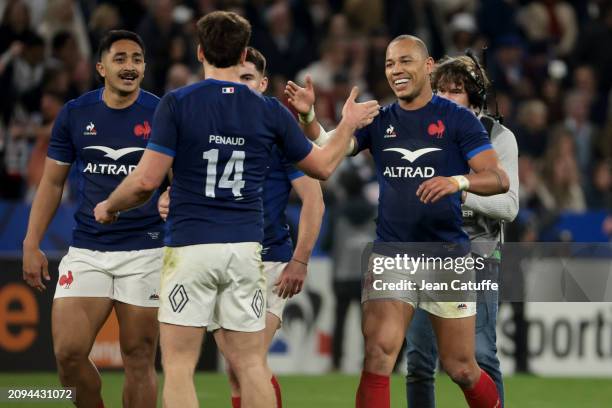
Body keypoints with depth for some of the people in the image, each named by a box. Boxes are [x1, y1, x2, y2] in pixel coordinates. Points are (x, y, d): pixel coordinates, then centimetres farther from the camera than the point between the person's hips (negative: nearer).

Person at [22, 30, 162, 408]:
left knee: (139, 358, -1)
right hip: (87, 249, 2)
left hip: (145, 250, -2)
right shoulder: (75, 114, 5)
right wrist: (32, 245, 5)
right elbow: (52, 182, 12)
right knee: (68, 352, -8)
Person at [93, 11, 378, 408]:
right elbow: (323, 166, 15)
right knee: (252, 365, 8)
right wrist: (349, 124, 33)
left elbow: (147, 180, -9)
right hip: (246, 249, 3)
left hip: (191, 247, -3)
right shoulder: (270, 111, 4)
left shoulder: (177, 104, -6)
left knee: (179, 365, 1)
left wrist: (109, 207, 11)